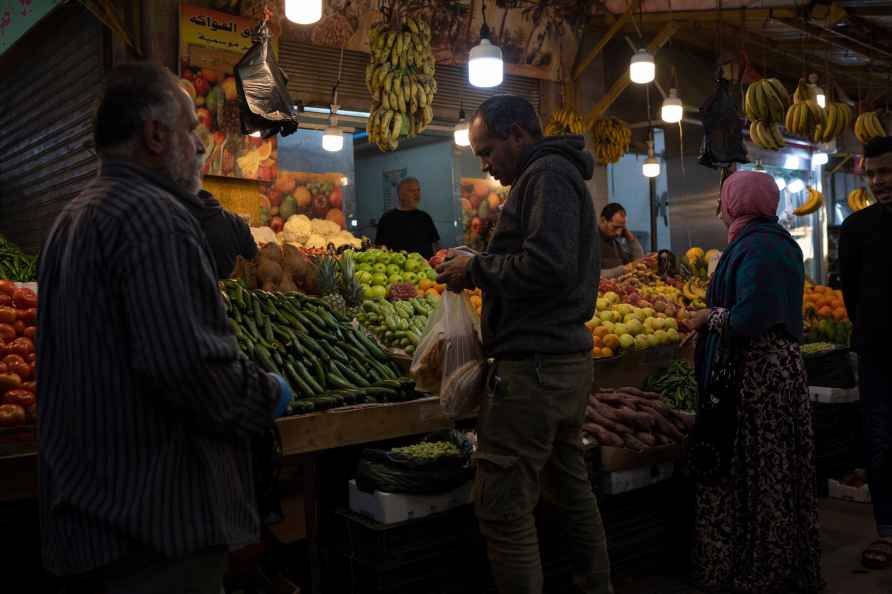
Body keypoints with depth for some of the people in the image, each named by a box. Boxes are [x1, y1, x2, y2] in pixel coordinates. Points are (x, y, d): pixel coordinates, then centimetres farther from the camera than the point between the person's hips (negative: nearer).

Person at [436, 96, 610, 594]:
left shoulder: (547, 175, -10)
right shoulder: (562, 174, 21)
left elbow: (547, 268, -24)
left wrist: (477, 267, -11)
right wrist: (481, 270, 13)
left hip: (534, 364, -11)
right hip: (569, 360, 11)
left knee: (504, 508, -5)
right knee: (571, 489, 20)